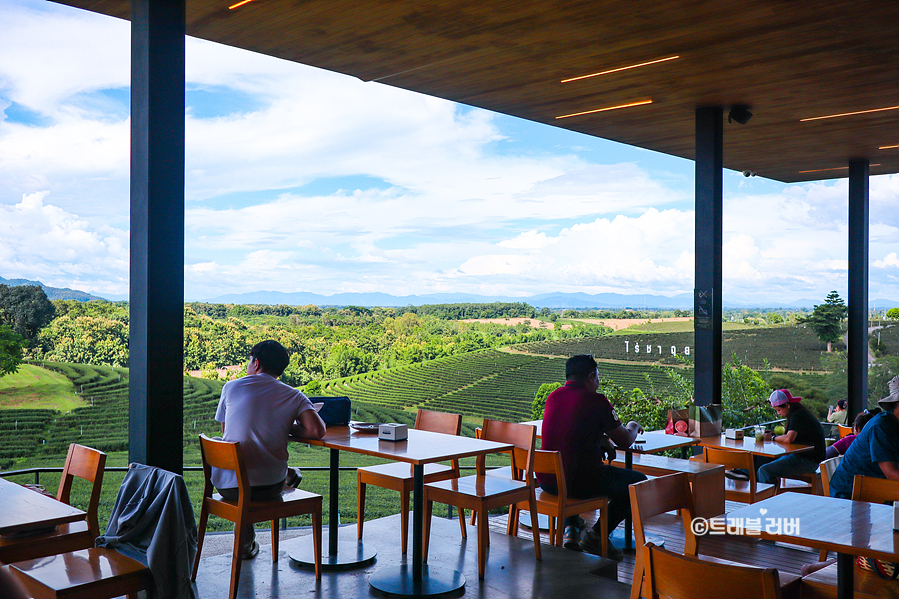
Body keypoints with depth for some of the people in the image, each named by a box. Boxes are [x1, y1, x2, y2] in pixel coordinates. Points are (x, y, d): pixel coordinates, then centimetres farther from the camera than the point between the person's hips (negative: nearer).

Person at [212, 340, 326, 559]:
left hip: (225, 485, 0)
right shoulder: (294, 396, 2)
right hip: (268, 487, 0)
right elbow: (317, 430, -14)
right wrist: (290, 429, 7)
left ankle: (245, 541, 43)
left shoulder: (231, 387, 4)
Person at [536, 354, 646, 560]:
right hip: (580, 482, -6)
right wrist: (632, 428, 24)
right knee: (639, 481, 10)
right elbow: (625, 441, 1)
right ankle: (596, 535, 7)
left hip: (546, 479, 7)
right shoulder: (596, 401, -9)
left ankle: (571, 528, 24)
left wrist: (603, 440, 18)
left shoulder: (553, 397, 9)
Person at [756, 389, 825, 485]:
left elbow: (789, 439, -28)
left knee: (764, 470, -19)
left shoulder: (798, 415, -17)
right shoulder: (799, 414, 15)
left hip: (808, 461, -11)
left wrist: (773, 438, -10)